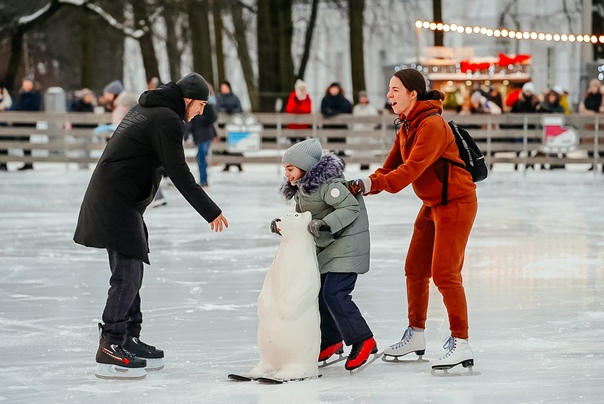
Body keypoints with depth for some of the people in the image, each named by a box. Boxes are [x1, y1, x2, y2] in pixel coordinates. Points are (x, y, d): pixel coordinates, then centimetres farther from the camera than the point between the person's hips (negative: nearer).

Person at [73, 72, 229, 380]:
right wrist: (211, 212, -13)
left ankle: (128, 340, 22)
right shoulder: (168, 120, -14)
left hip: (112, 198, 10)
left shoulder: (145, 110, 17)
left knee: (130, 273, 15)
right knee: (127, 275, -11)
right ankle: (110, 349, -12)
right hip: (118, 202, -10)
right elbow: (179, 174, -18)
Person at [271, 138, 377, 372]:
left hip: (347, 243, -10)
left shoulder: (327, 183, -21)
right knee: (318, 292, 11)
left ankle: (363, 342, -10)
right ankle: (331, 342, 26)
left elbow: (351, 207, -26)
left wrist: (324, 223, -35)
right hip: (325, 247, 10)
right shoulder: (302, 188, 9)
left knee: (334, 293, -17)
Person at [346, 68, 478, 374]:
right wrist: (361, 186, -13)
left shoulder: (432, 125, -22)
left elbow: (411, 170, -31)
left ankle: (460, 344, -10)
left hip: (456, 202, -10)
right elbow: (391, 168, 4)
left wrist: (372, 184, -37)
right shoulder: (406, 129, 8)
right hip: (432, 205, 10)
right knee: (415, 270, 15)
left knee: (444, 273, -13)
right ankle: (416, 336, 29)